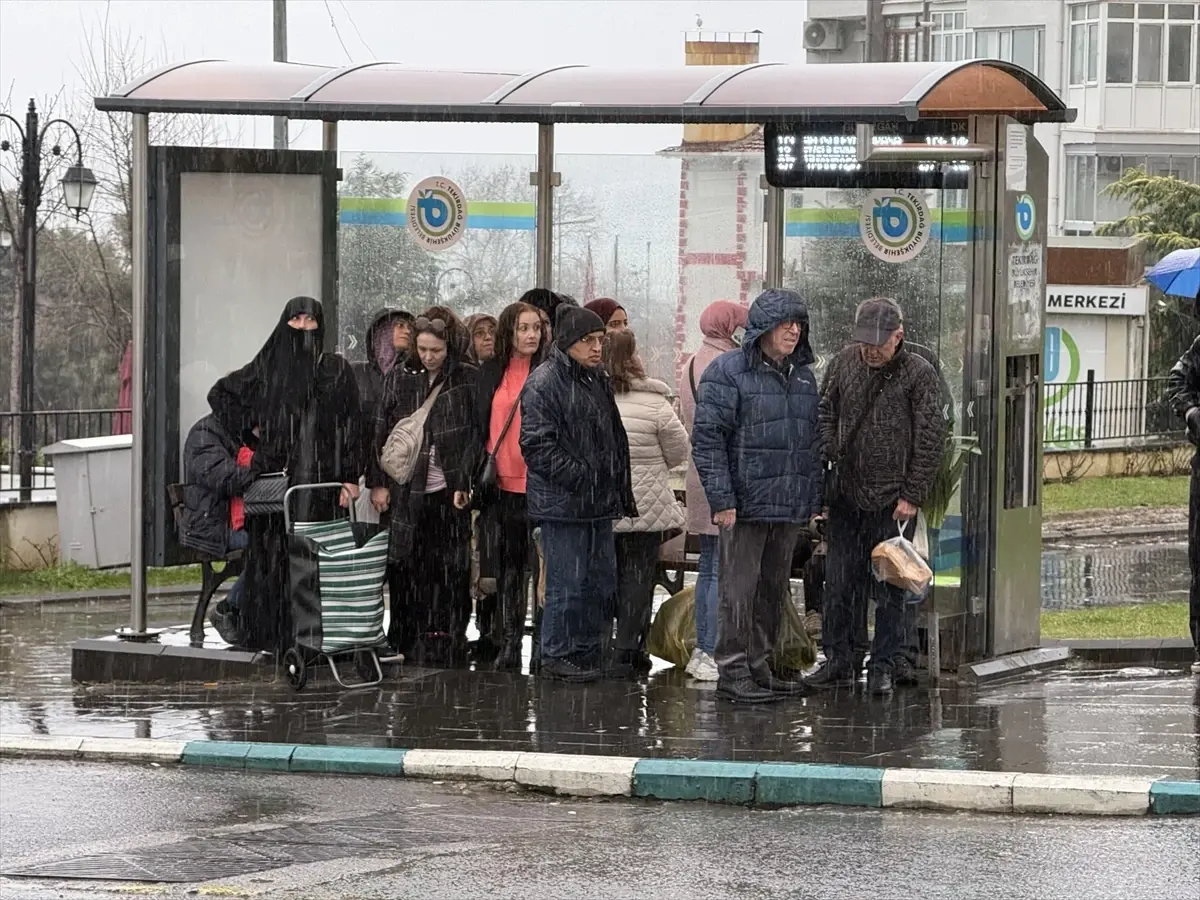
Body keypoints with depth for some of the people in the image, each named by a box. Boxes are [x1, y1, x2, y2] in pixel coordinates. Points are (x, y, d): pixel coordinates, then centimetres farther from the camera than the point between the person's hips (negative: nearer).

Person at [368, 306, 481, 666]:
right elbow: (382, 431, 9)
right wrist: (378, 482, 3)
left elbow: (477, 434, 0)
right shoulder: (400, 377, 8)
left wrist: (465, 483, -8)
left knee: (449, 569, -1)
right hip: (406, 488, 2)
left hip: (450, 489, -2)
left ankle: (443, 645, 5)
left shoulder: (469, 379, 2)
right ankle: (407, 642, 6)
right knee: (405, 568, 0)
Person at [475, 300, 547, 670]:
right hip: (500, 484, 4)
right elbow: (480, 427, 15)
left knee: (539, 565, -2)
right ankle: (508, 642, 11)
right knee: (506, 566, 6)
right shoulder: (490, 374, 11)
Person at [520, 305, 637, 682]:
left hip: (598, 502, 8)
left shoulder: (598, 381, 16)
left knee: (601, 581, 11)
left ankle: (587, 652, 20)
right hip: (562, 504, -8)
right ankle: (556, 657, 2)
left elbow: (615, 439, 25)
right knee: (567, 583, -6)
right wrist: (580, 477, -21)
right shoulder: (543, 383, -11)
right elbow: (538, 446, -17)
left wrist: (620, 489, 18)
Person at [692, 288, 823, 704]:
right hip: (744, 505, -7)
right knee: (738, 589, -5)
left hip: (790, 507, 7)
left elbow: (813, 441, 20)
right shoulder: (728, 372, -8)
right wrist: (721, 498, -17)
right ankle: (732, 672, -1)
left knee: (775, 589, 13)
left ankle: (760, 665, 22)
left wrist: (815, 498, 14)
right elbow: (707, 439, -11)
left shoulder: (803, 374, 14)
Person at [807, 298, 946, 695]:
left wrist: (911, 496, -9)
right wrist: (828, 460, 1)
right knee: (839, 583, 6)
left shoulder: (919, 375, -6)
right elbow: (826, 415, 16)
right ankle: (838, 662, 15)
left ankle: (882, 667, 8)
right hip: (846, 495, 4)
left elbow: (930, 439, -6)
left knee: (889, 588, 1)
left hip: (893, 501, -4)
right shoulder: (844, 364, 6)